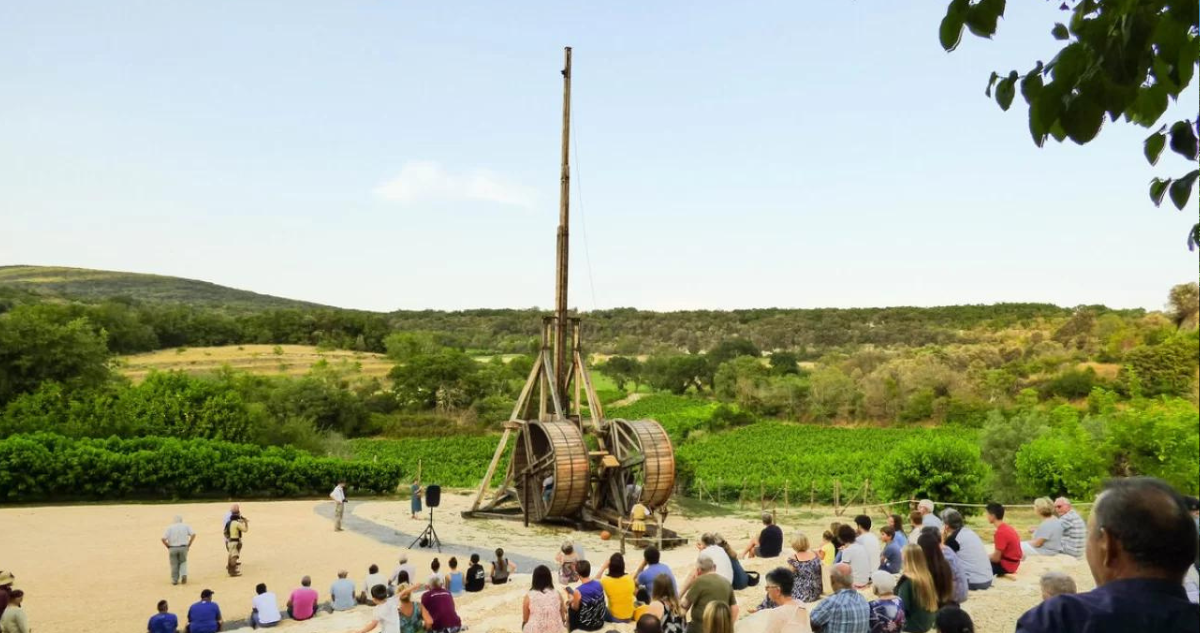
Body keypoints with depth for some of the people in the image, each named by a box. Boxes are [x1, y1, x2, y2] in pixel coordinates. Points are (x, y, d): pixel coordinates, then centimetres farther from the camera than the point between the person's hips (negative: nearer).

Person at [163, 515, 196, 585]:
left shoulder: (169, 527, 1)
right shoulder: (186, 526, 4)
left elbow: (163, 539, -8)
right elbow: (193, 534, -7)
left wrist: (168, 547, 4)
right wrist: (189, 545, 1)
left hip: (172, 548, 0)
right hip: (183, 547, 0)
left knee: (174, 564, 13)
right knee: (183, 562, 17)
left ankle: (174, 580, 15)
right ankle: (183, 574, -4)